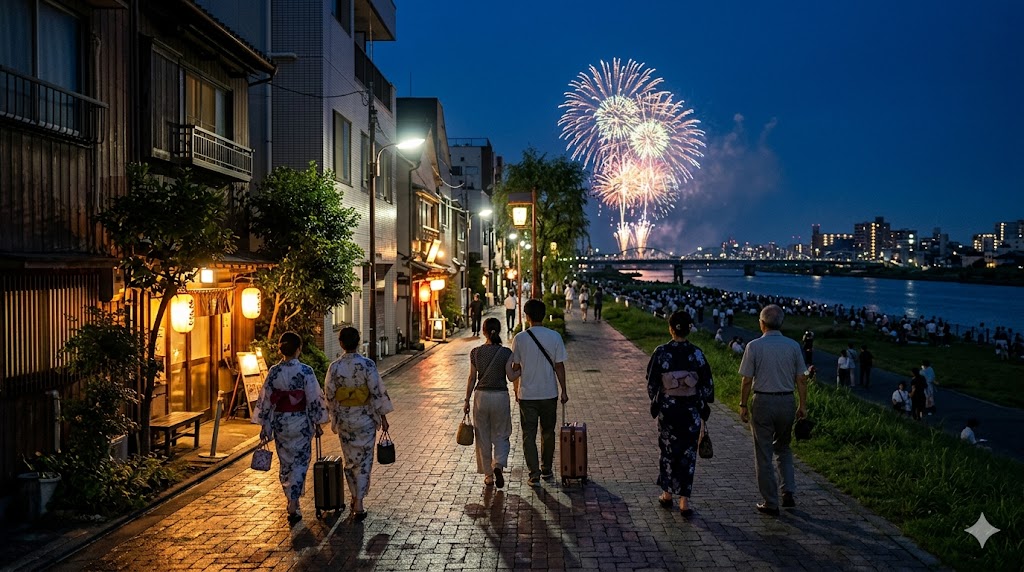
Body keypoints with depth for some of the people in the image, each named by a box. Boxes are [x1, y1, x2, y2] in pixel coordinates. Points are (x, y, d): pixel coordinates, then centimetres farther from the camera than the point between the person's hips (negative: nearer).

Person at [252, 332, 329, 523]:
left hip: (280, 422, 3)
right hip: (301, 422, -3)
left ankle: (291, 500, 29)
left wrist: (264, 426, 9)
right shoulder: (305, 371, -13)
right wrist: (317, 423, 1)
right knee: (300, 463, 5)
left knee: (285, 462, 18)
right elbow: (314, 399, -11)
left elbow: (265, 400, 0)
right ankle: (293, 506, -2)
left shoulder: (274, 372, -4)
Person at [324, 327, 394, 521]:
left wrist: (335, 417, 17)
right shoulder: (367, 364, -14)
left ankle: (355, 498, 28)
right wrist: (383, 417, -2)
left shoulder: (334, 367, -6)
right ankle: (358, 504, 1)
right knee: (364, 461, 6)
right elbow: (377, 392, -12)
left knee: (350, 461, 18)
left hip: (344, 419, 2)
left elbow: (329, 395, 1)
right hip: (365, 419, -2)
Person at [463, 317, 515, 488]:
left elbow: (472, 378, 1)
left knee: (483, 437, 12)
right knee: (501, 436, 12)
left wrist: (467, 400, 8)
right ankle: (498, 465, -12)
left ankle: (488, 475, 18)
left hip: (481, 396, 1)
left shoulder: (476, 352, -4)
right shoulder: (506, 352, -7)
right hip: (501, 396, -1)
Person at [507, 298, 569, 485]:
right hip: (549, 393, 2)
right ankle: (546, 470, 28)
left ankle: (534, 474, 2)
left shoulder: (519, 338, -8)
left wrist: (516, 390, 12)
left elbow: (515, 368, -2)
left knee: (529, 435, 6)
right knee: (548, 433, 17)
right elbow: (559, 366, -4)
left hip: (526, 394, -1)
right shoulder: (555, 337, -7)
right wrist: (564, 390, 6)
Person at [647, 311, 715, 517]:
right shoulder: (696, 353, -7)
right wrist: (703, 410, 10)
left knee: (668, 450, 16)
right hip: (691, 410, 0)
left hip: (667, 409, 0)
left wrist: (655, 403, 13)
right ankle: (684, 501, 6)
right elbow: (707, 384, -2)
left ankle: (667, 494, 26)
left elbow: (652, 382, -2)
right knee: (688, 453, 7)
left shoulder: (661, 352, -9)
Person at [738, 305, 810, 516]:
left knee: (764, 454, 7)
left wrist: (743, 405, 3)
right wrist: (803, 405, 11)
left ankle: (771, 503, 11)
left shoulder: (754, 346, -8)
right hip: (787, 402, 3)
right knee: (783, 448, 23)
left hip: (763, 402, -3)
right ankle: (789, 493, 13)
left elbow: (747, 380, -7)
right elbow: (801, 379, 2)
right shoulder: (793, 346, 0)